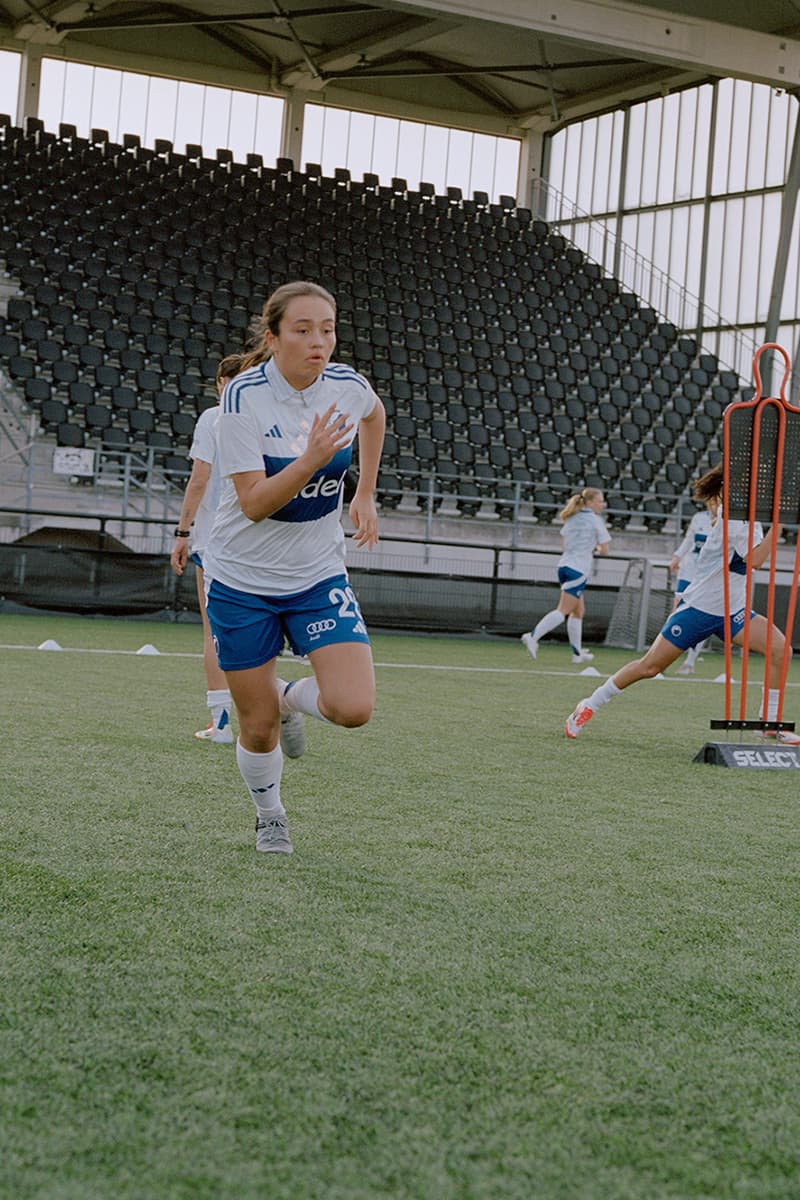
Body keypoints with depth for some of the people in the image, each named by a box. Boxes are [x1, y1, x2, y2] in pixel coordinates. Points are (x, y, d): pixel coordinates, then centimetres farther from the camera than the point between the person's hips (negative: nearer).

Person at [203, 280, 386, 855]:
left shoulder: (347, 385, -7)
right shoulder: (244, 396, -19)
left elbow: (374, 415, 19)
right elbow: (253, 503, -23)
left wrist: (365, 495, 15)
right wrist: (311, 460, -36)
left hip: (319, 575, 3)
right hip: (243, 580, -3)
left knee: (353, 709, -15)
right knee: (257, 728, 4)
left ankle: (290, 696, 19)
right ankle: (269, 817, 34)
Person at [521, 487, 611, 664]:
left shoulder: (572, 518, 15)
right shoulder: (596, 520, -4)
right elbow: (604, 550, -2)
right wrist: (596, 548, 20)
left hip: (564, 565, 8)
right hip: (579, 570, -8)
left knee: (578, 610, 18)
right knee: (563, 610, -12)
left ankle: (577, 652, 19)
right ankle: (533, 637, -27)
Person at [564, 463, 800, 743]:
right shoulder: (733, 518, -17)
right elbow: (755, 560, -28)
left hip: (733, 611, 7)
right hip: (699, 607, -7)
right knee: (650, 666, -3)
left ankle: (770, 722, -4)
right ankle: (589, 706, 14)